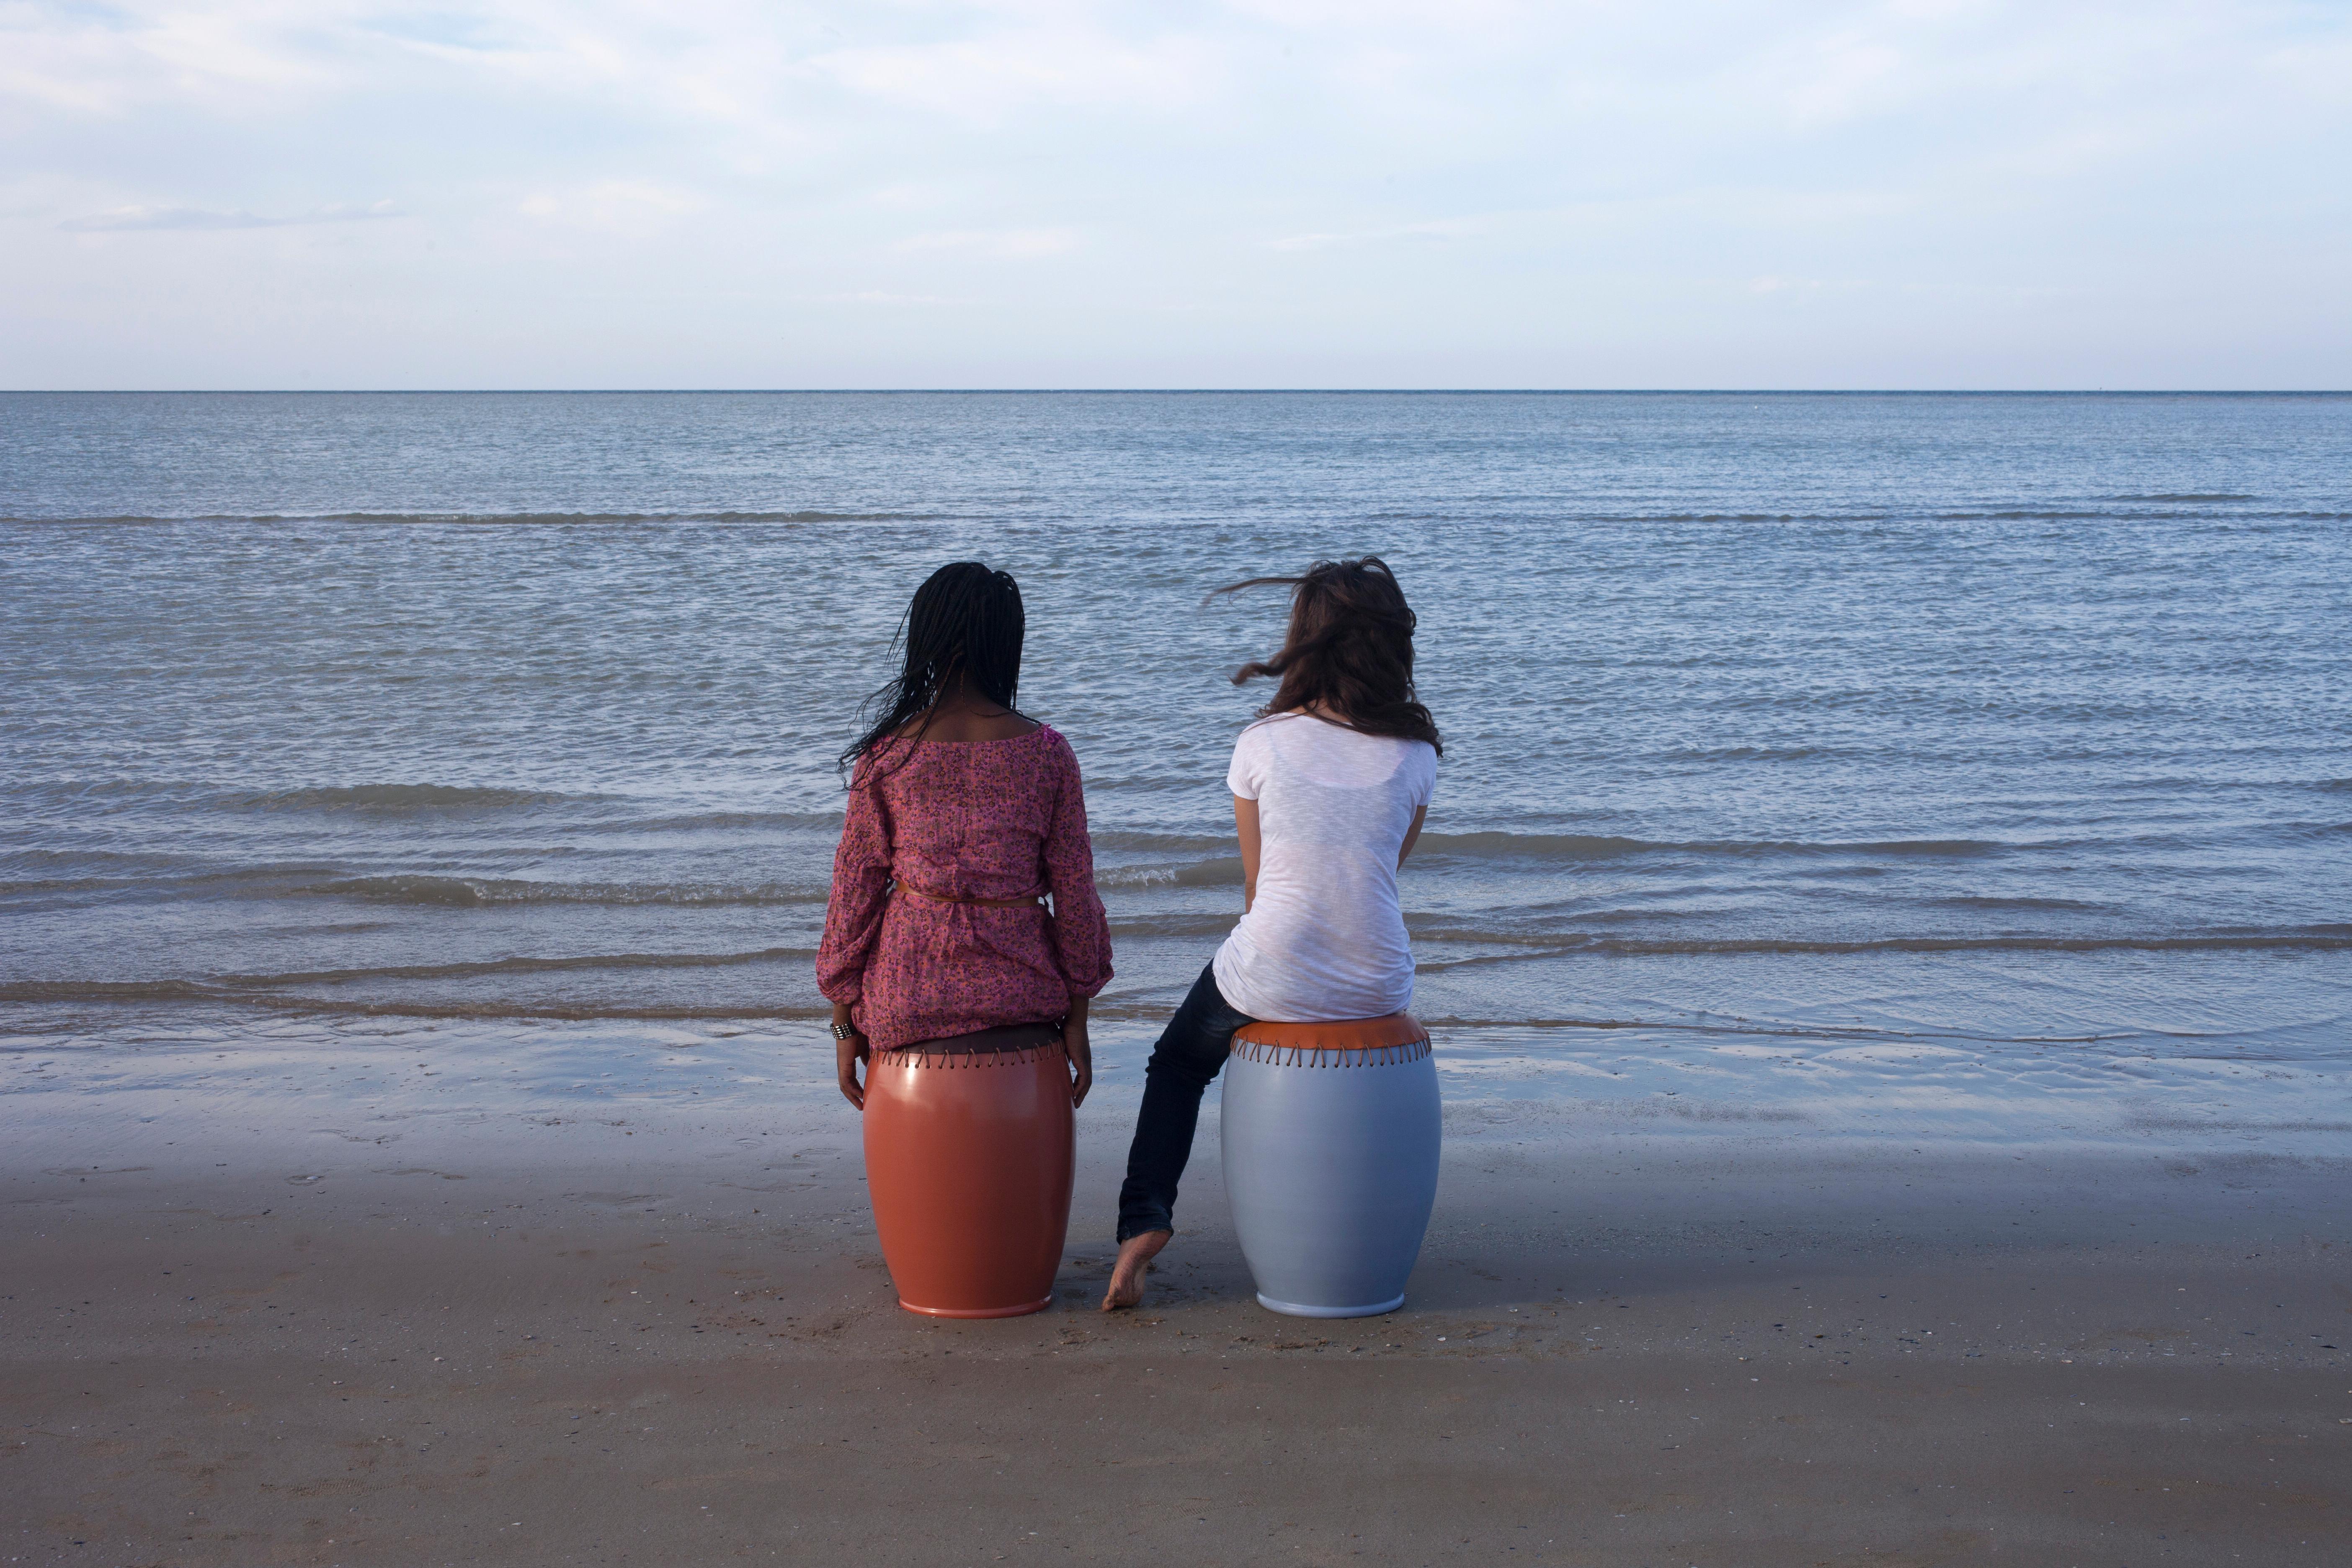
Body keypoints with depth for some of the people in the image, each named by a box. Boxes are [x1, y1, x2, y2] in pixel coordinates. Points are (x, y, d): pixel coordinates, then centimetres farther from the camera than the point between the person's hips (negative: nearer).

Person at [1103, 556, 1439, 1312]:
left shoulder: (1262, 745, -8)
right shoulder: (1414, 754, -4)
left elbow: (1256, 884, 3)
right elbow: (1388, 869, 9)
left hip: (1271, 982, -2)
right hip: (1378, 985, 2)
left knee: (1177, 1063, 28)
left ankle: (1145, 1214, 9)